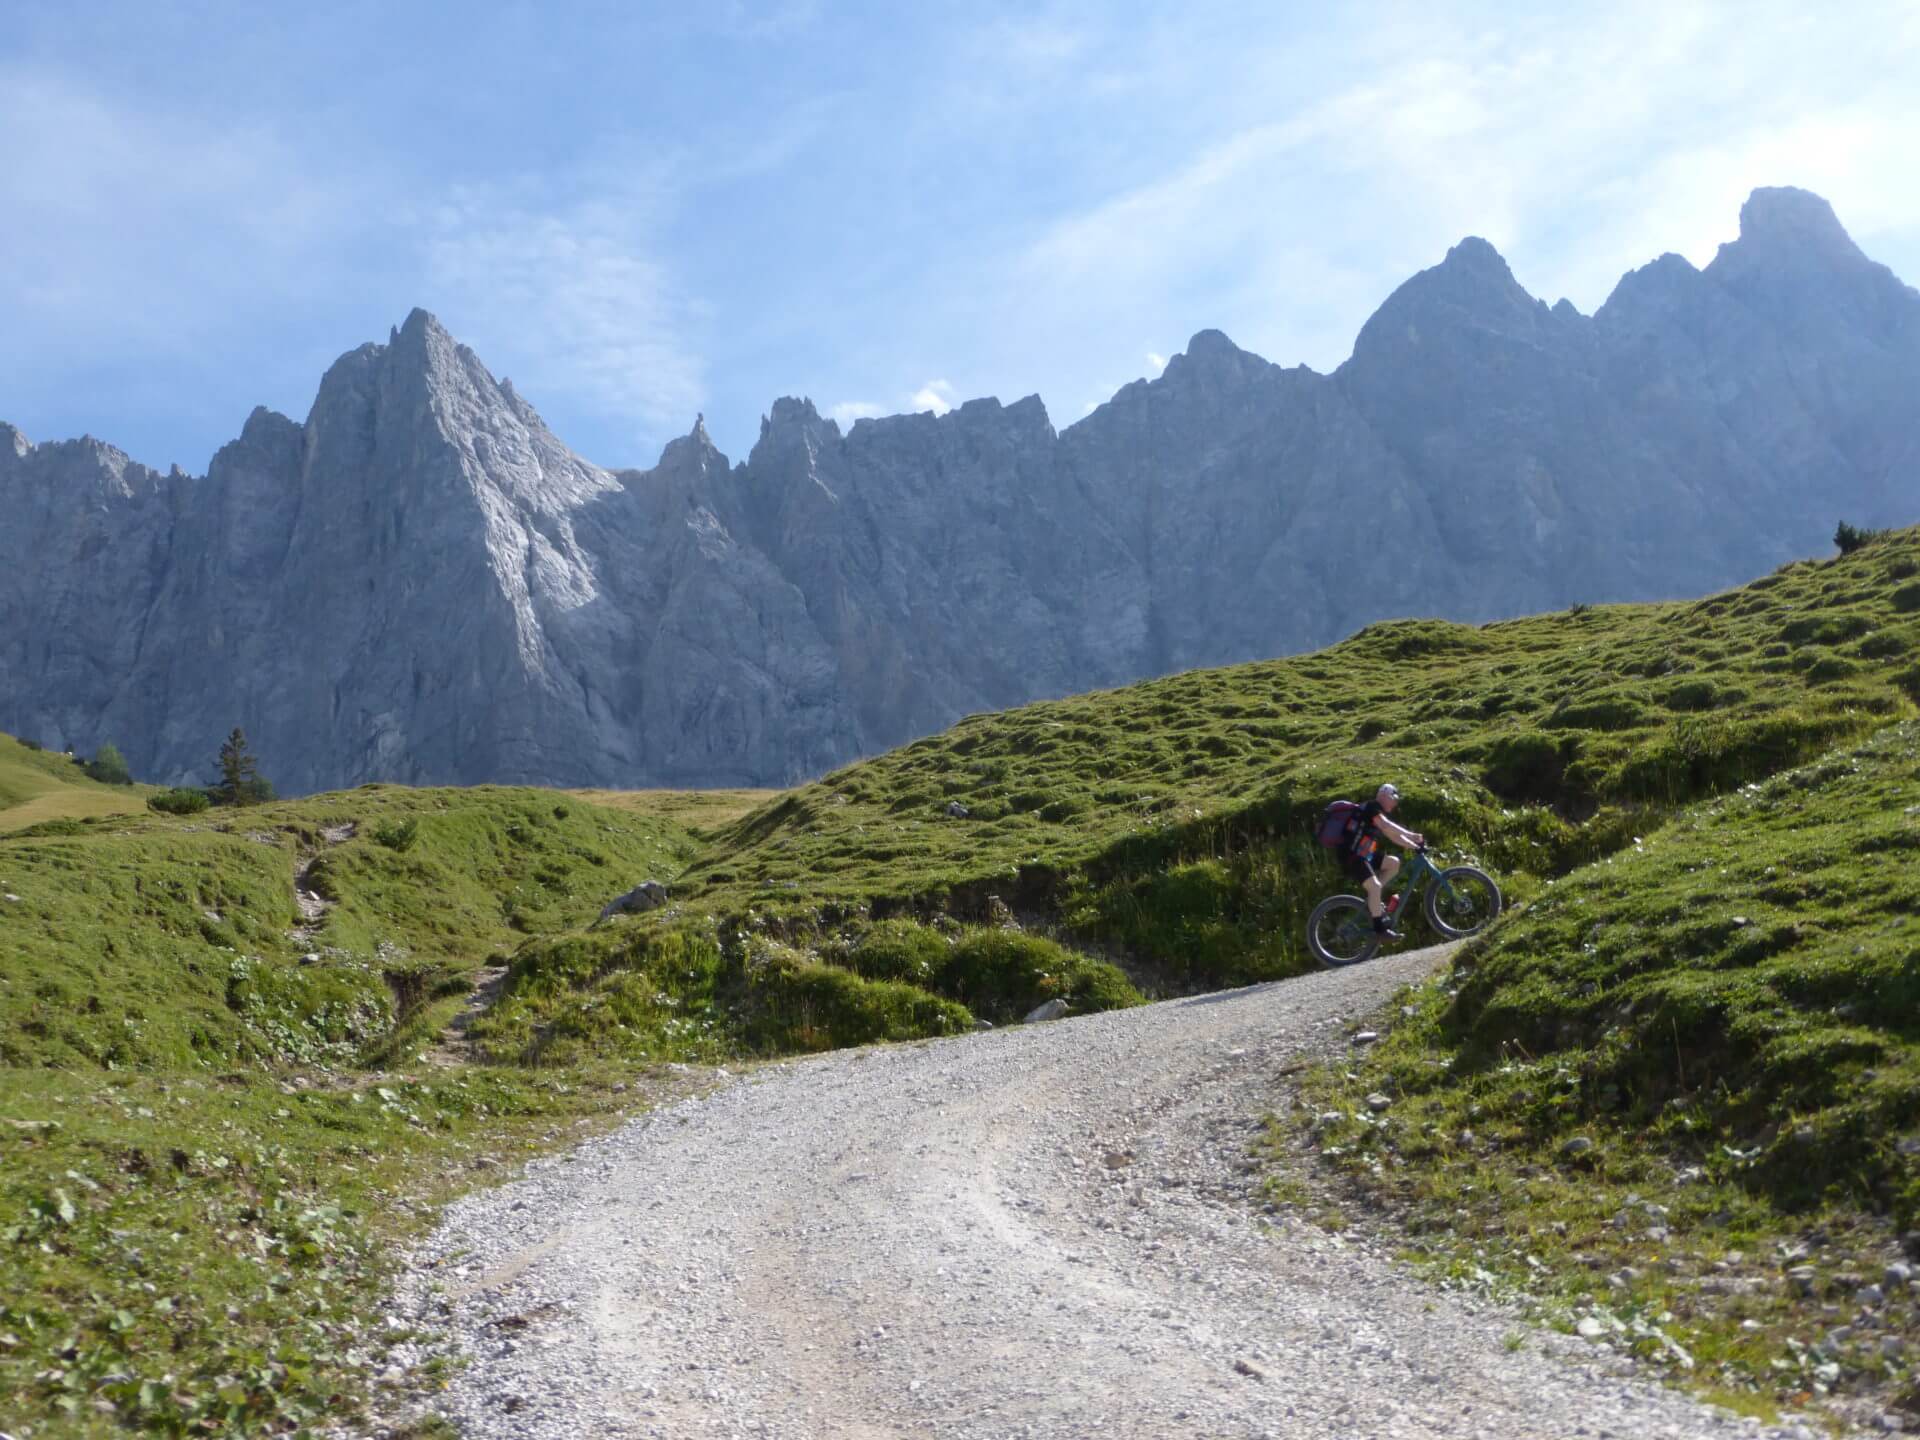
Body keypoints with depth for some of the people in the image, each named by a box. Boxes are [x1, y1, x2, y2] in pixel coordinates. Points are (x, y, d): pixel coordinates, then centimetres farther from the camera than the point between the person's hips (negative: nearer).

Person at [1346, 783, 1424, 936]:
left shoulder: (1380, 813, 20)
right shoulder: (1372, 807, -10)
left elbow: (1393, 836, 16)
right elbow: (1386, 826, -26)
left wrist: (1415, 846, 6)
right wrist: (1412, 835, -26)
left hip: (1365, 856, 10)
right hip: (1353, 857, -10)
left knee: (1394, 863, 6)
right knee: (1375, 886, -21)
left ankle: (1373, 899, 7)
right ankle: (1379, 927, -15)